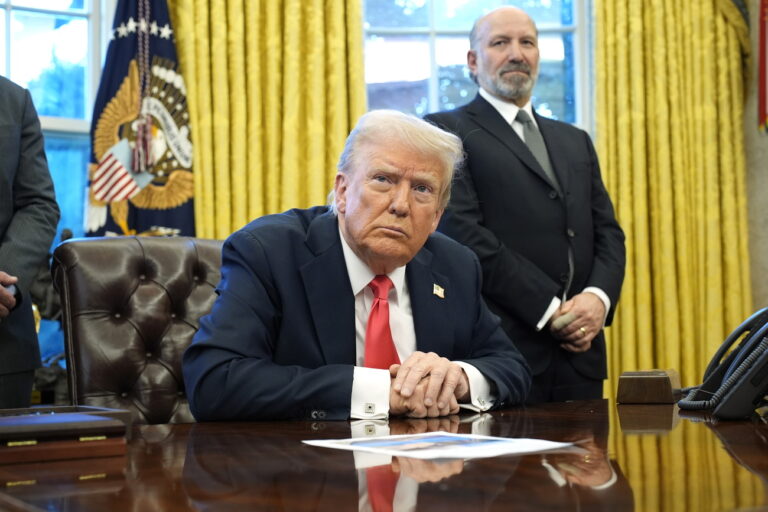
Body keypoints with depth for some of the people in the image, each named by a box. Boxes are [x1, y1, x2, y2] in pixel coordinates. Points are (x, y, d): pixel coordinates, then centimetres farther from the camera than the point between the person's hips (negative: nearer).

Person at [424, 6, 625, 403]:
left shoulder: (575, 142, 20)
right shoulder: (445, 132, 1)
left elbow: (608, 233, 14)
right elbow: (463, 232, -11)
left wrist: (599, 297, -7)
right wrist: (550, 309, -14)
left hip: (579, 355, 5)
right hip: (498, 355, -5)